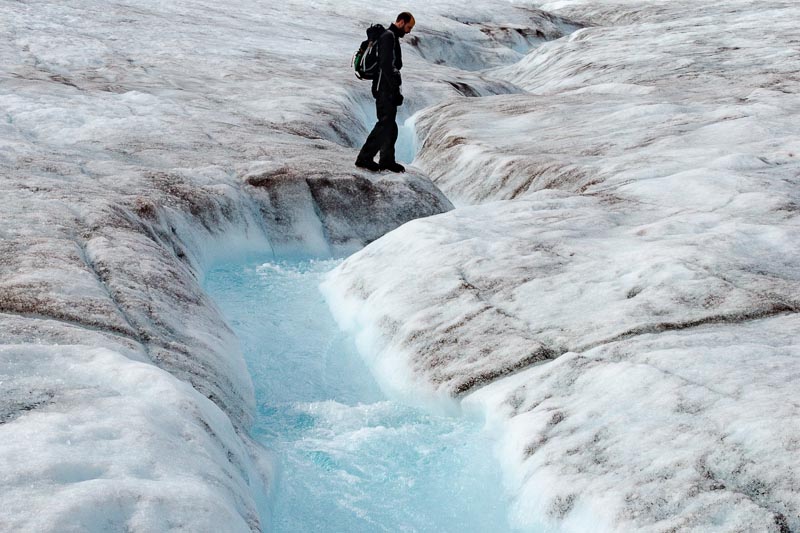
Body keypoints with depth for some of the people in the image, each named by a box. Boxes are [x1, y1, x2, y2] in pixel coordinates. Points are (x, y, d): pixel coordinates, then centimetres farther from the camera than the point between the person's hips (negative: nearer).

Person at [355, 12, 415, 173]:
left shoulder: (393, 37, 20)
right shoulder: (388, 37, -13)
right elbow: (387, 66, -22)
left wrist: (395, 89, 19)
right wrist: (396, 89, -22)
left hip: (387, 89, 10)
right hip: (385, 89, -10)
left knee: (390, 124, 12)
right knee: (385, 123, -12)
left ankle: (387, 160, 17)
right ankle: (364, 157, -12)